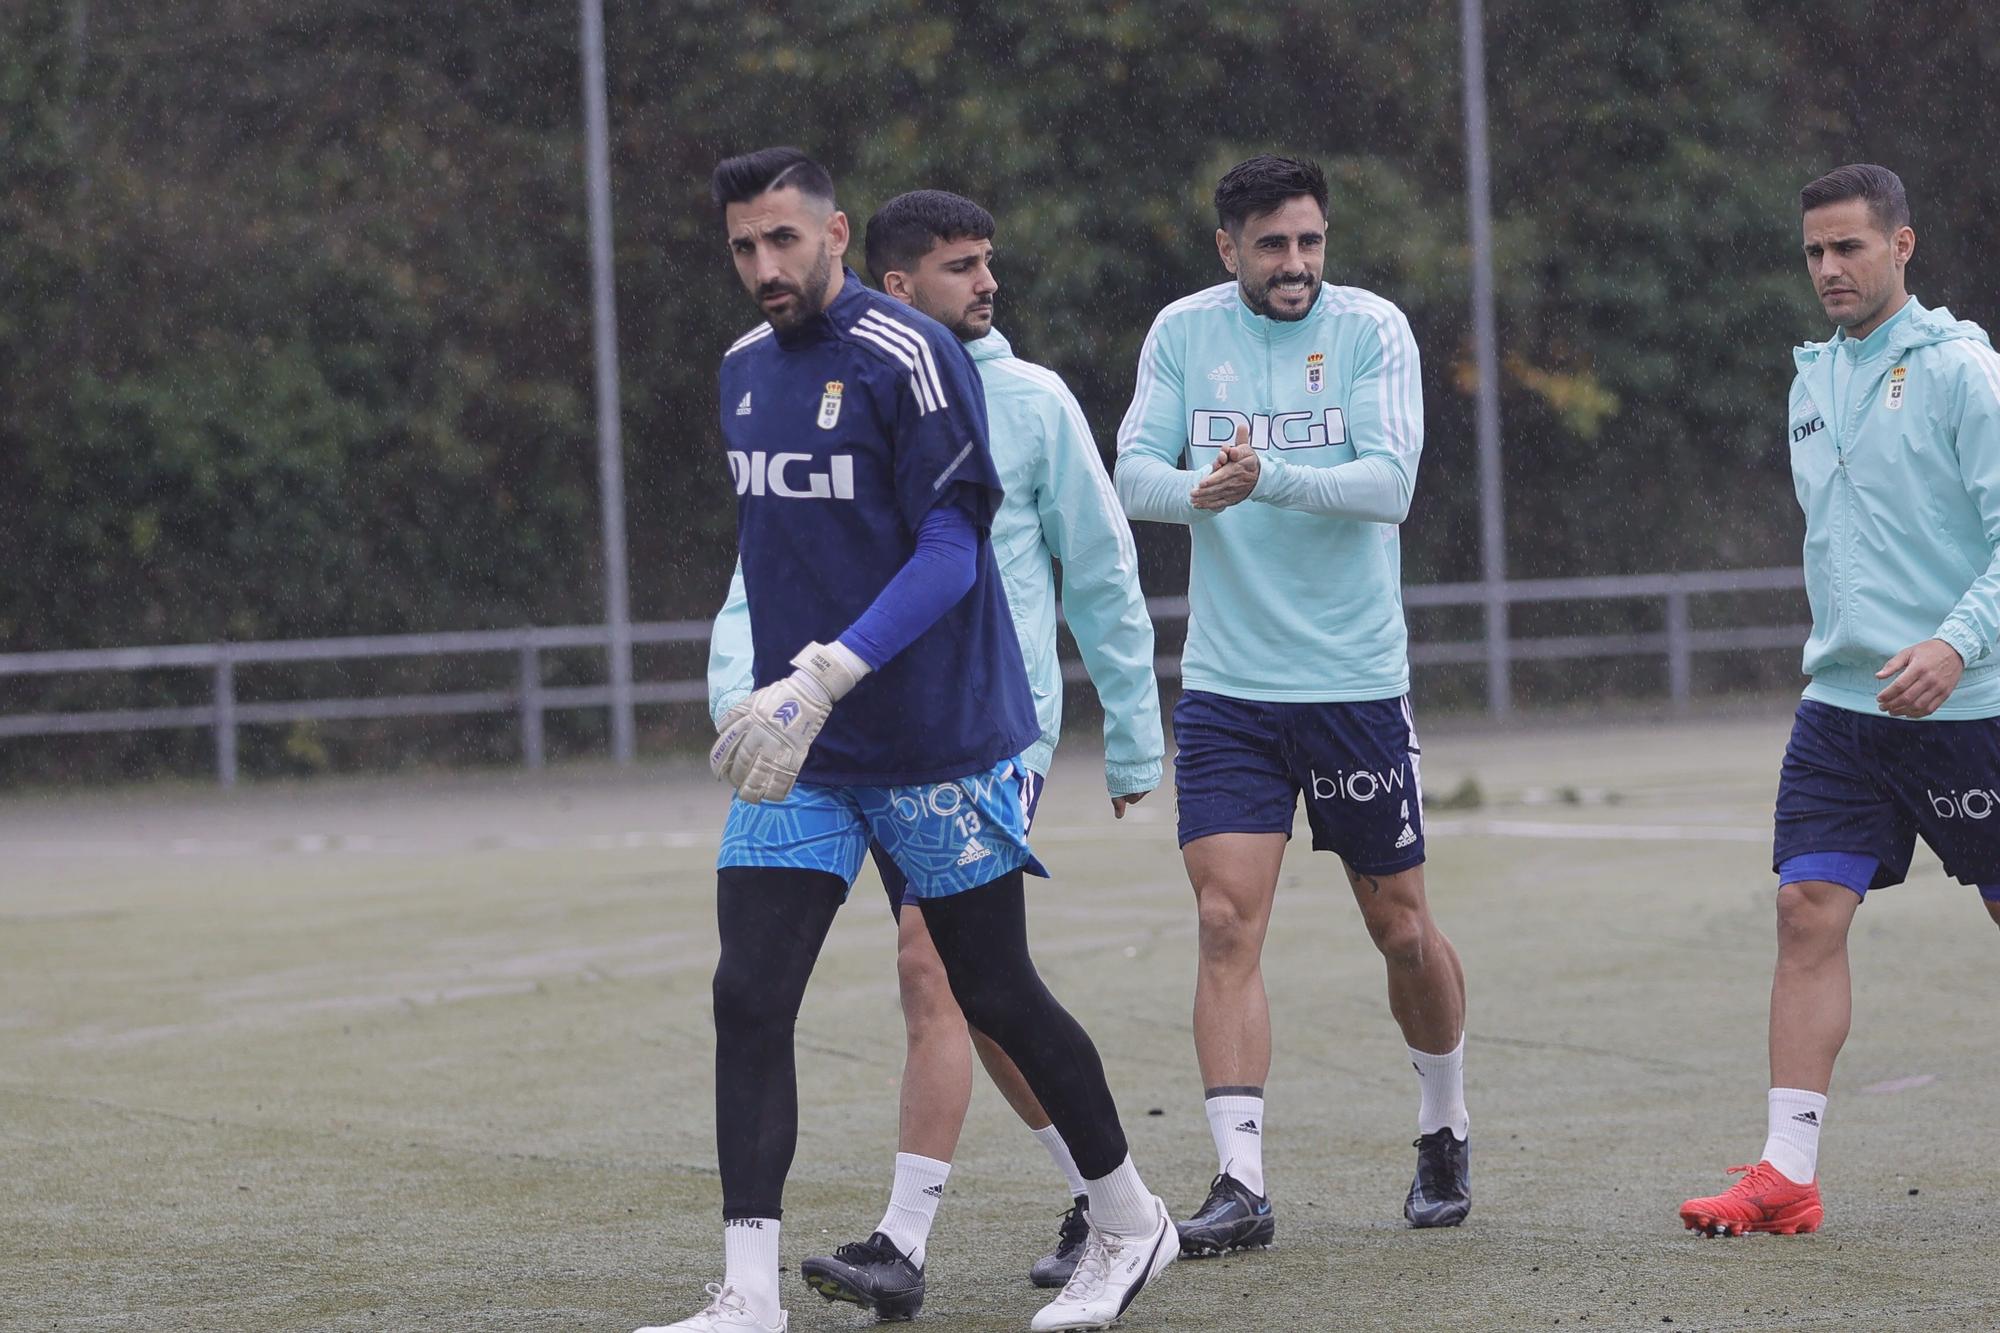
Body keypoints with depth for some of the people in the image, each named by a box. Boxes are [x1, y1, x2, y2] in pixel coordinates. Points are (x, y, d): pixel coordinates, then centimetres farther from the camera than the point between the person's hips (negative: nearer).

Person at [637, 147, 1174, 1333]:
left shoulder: (908, 356, -14)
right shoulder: (745, 369, 10)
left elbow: (950, 554, -19)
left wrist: (824, 678, -27)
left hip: (940, 741, -6)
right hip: (799, 749, 6)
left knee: (994, 997, 5)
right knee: (749, 999, -7)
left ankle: (1130, 1221, 27)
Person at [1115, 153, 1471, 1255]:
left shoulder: (1371, 329, -5)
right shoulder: (1184, 333, 3)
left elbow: (1389, 481, -16)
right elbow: (1134, 474, -3)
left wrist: (1269, 479, -32)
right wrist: (1198, 490, -26)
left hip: (1357, 682, -1)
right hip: (1225, 687, 1)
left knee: (1402, 929, 9)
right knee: (1227, 927, -10)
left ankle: (1444, 1131, 33)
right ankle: (1240, 1184, -10)